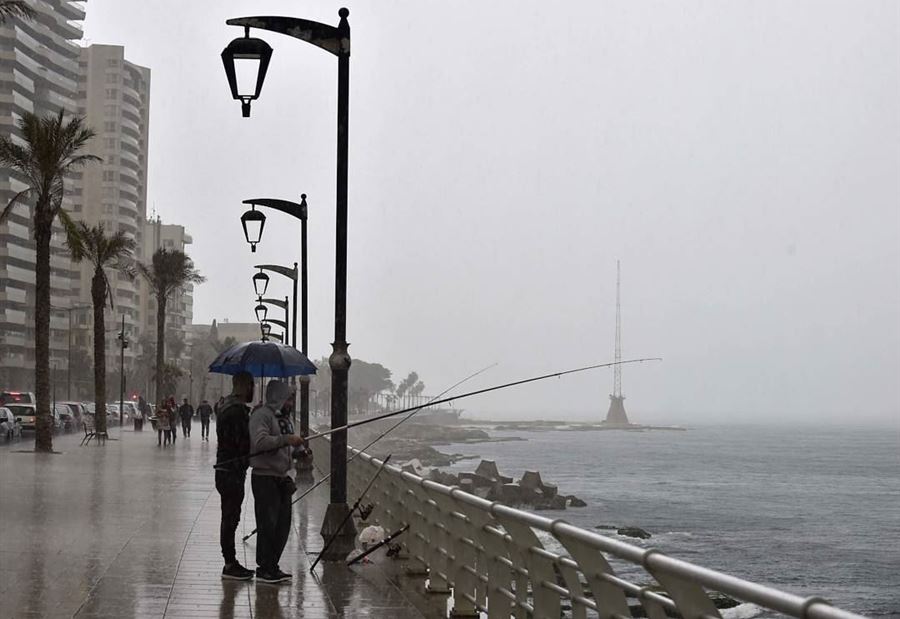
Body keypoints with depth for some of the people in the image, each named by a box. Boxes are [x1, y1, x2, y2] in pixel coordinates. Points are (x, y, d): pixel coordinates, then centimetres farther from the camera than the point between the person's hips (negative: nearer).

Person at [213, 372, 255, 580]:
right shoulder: (237, 409, -18)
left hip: (226, 471, 10)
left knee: (230, 519, 14)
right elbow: (245, 444, -22)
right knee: (230, 519, -5)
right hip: (232, 472, -10)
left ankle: (231, 563, 20)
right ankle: (230, 565, -1)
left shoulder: (227, 406, 16)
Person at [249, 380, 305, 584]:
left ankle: (272, 567, 19)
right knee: (268, 524, -5)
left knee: (282, 524, 10)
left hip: (281, 478, 9)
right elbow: (259, 442, -26)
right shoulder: (261, 415, -11)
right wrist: (286, 439, -29)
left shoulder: (283, 416, 18)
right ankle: (264, 569, 2)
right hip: (265, 478, -9)